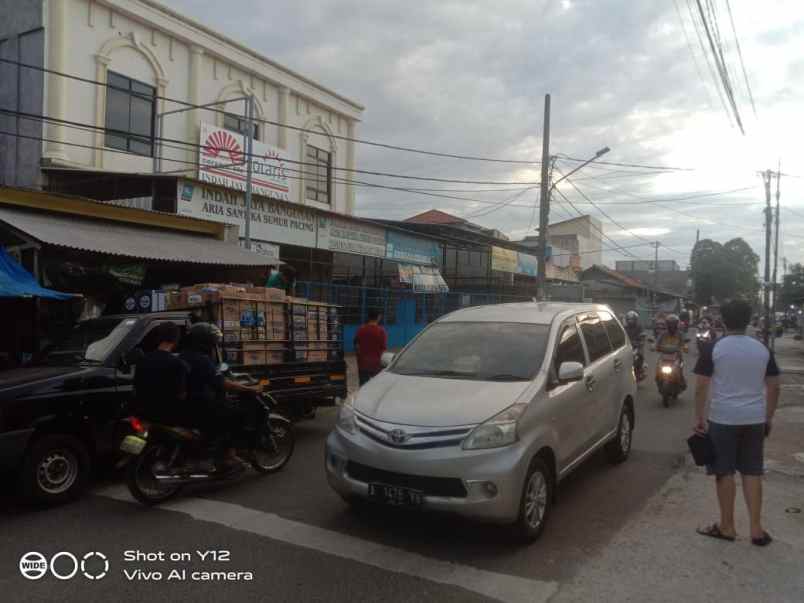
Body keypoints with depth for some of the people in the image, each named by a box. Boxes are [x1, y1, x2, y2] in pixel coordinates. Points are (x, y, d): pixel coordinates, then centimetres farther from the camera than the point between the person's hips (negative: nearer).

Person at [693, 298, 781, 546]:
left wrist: (699, 416, -2)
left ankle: (727, 526, 16)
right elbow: (773, 387, 7)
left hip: (723, 419, -4)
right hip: (754, 420, 4)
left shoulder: (714, 348, -8)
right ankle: (756, 528, 16)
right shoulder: (762, 349, 4)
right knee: (752, 473, 13)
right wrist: (769, 418, 16)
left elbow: (701, 386, -11)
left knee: (725, 473, 6)